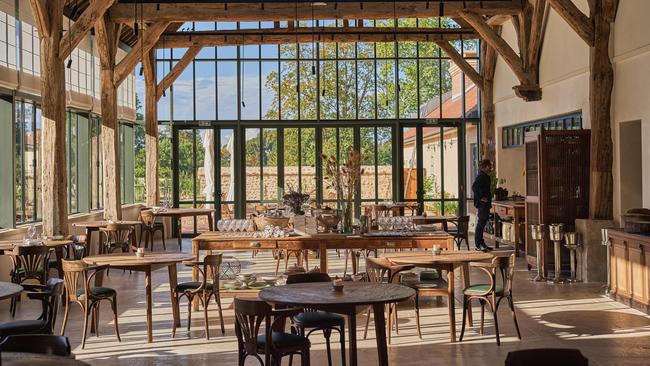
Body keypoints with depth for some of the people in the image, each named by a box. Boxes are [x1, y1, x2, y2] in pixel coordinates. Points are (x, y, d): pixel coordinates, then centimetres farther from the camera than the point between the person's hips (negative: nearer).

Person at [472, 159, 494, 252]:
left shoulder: (486, 176, 16)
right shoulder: (481, 176, -15)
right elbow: (474, 187, -27)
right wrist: (481, 198, -24)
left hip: (486, 204, 10)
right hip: (482, 203, -10)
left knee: (482, 223, 14)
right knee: (480, 224, -8)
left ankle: (481, 243, 20)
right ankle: (478, 245, -6)